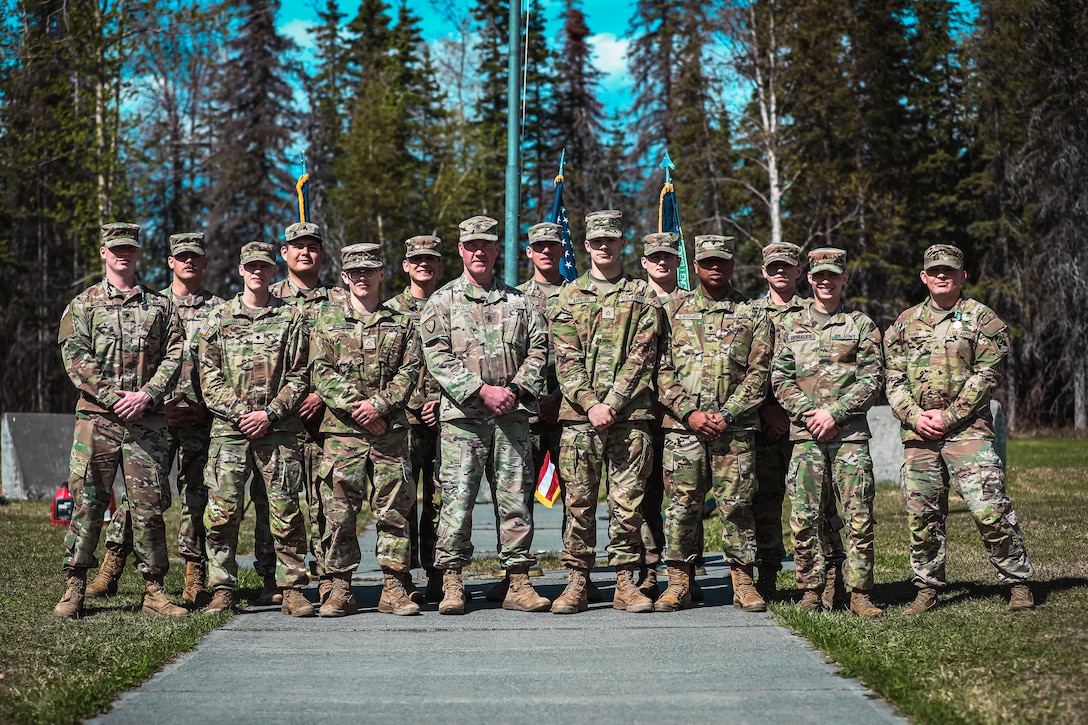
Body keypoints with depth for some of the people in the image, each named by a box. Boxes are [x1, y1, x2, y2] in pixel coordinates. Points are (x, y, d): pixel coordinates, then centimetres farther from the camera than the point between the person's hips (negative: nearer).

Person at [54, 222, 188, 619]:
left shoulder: (160, 305, 14)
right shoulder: (83, 304, 10)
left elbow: (175, 355, 6)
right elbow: (75, 358, -2)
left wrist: (147, 395, -10)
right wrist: (115, 398, -13)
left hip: (147, 420, 1)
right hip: (96, 416, -1)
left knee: (149, 505, 2)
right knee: (86, 503, -1)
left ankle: (154, 589, 8)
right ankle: (75, 588, 7)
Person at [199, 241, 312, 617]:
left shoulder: (292, 317, 9)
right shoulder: (219, 318, 11)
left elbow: (299, 376, 4)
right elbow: (208, 375, 6)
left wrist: (269, 413, -8)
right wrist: (238, 413, -7)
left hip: (280, 429, -1)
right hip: (229, 428, 1)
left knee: (285, 511, -1)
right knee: (221, 511, -3)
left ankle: (291, 589, 6)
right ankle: (222, 590, 6)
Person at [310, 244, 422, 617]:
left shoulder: (401, 322, 13)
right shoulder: (327, 319, 11)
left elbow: (409, 372, 3)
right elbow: (320, 372, 1)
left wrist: (379, 404, -12)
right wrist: (354, 406, -11)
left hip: (391, 429, 1)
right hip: (341, 430, -1)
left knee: (394, 509, 1)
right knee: (339, 511, -1)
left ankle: (394, 588, 7)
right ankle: (340, 589, 6)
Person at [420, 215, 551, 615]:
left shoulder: (519, 301, 15)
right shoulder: (442, 302, 6)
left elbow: (538, 349, 10)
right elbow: (438, 357, -4)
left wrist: (516, 389, -6)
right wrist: (482, 391, -13)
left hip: (512, 414, 3)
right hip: (462, 415, -2)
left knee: (515, 499, 3)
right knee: (457, 498, -6)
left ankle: (518, 583, 8)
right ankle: (451, 584, 0)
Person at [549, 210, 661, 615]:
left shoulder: (642, 296, 9)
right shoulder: (570, 296, 11)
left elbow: (641, 357, -1)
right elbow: (566, 359, 2)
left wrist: (612, 403, -11)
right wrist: (590, 404, -11)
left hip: (630, 413, 0)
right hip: (580, 412, 1)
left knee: (628, 500, 2)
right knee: (579, 499, 1)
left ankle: (626, 582, 9)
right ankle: (577, 582, 7)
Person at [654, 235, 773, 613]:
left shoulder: (752, 315, 9)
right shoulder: (675, 311, 10)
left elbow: (758, 374, 2)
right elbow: (662, 370, 5)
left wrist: (727, 415, -10)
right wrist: (689, 412, -8)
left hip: (735, 427, -1)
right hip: (683, 426, 1)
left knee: (736, 504, 0)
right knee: (681, 504, 1)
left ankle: (743, 582, 9)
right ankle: (678, 583, 9)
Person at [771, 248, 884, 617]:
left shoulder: (861, 325, 7)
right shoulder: (791, 327, 14)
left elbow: (872, 380, 0)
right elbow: (780, 379, 8)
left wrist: (833, 412, -10)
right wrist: (808, 413, -8)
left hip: (851, 434, -2)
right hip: (805, 434, 2)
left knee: (858, 517, -3)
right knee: (804, 518, 0)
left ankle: (859, 593, 4)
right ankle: (811, 592, 8)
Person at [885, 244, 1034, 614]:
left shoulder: (982, 318, 3)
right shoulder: (905, 323, 15)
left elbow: (985, 375, -5)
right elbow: (894, 380, 12)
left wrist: (948, 416, -11)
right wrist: (915, 416, -5)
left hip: (967, 430, -4)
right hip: (918, 433, 4)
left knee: (989, 508, -10)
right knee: (921, 513, 5)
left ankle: (1018, 583, 3)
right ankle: (927, 589, 16)